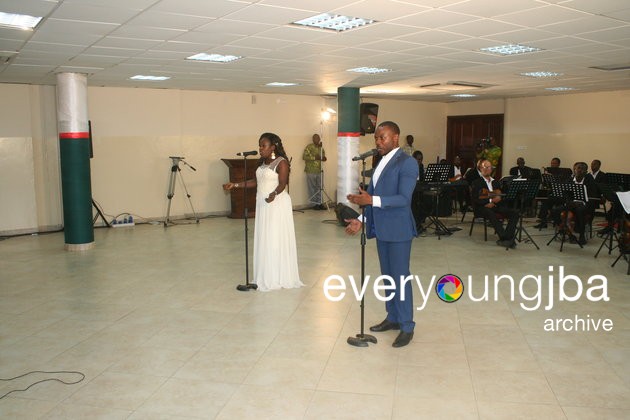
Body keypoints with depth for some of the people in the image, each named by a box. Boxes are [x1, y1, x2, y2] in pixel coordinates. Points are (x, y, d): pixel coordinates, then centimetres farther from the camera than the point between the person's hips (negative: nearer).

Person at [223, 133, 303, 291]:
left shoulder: (281, 162, -13)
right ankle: (267, 276, 17)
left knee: (277, 239, -4)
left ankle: (280, 277, 5)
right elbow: (256, 182, 16)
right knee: (264, 239, 9)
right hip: (263, 204, 8)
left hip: (277, 204, -8)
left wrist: (274, 194, -39)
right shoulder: (262, 162, 11)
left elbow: (282, 184, -20)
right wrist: (235, 185, 11)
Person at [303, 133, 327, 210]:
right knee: (312, 188, 0)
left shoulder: (321, 147, 12)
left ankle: (320, 203, 11)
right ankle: (315, 203, 6)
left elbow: (324, 158, 10)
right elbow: (304, 156, -14)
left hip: (319, 171, 5)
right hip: (311, 171, -5)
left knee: (319, 188, 7)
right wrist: (314, 158, -20)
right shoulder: (309, 147, -5)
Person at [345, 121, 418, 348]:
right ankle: (393, 318, 30)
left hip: (398, 230, -8)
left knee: (400, 277, -1)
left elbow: (404, 198, -22)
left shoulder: (407, 163, -13)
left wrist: (371, 200, -29)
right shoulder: (381, 162, 12)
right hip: (381, 229, 8)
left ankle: (407, 327, 11)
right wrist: (362, 220, 9)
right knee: (387, 276, 17)